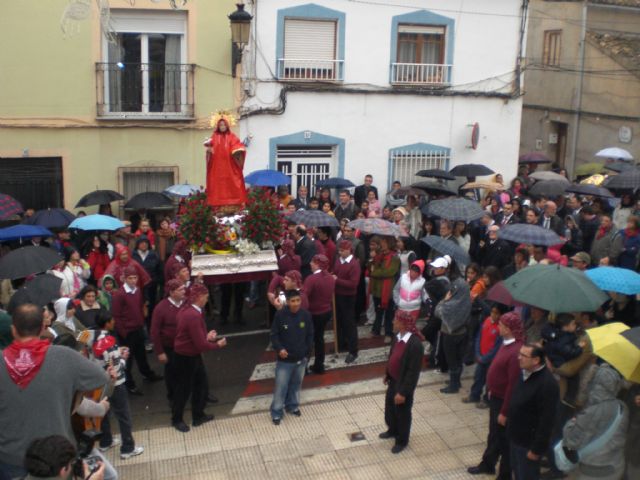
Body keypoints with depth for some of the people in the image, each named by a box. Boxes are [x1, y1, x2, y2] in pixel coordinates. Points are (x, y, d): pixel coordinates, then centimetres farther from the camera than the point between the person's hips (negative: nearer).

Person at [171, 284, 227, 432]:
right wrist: (217, 344, -13)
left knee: (201, 383, 20)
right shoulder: (193, 316, -31)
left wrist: (206, 336, 5)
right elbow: (201, 345, -28)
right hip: (185, 357, -10)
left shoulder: (188, 310, 1)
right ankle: (177, 419, 31)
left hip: (192, 355, 10)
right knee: (184, 388, 10)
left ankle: (198, 415, 35)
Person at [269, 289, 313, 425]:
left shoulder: (306, 315, -9)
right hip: (284, 360, -3)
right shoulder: (280, 315, -16)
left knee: (296, 384, 20)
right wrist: (279, 349, -21)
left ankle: (292, 406, 41)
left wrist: (307, 353, 3)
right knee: (281, 387, 3)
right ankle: (276, 412, 20)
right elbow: (274, 335, -7)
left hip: (301, 359, 3)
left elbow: (310, 335, 3)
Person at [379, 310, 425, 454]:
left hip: (403, 384, -8)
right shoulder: (398, 335, -8)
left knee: (402, 413, 15)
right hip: (393, 380, 8)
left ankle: (402, 441, 38)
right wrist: (387, 374, 17)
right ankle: (392, 430, 53)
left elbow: (413, 372, -27)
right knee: (389, 407, 26)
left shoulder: (415, 345, -33)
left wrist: (403, 392, -22)